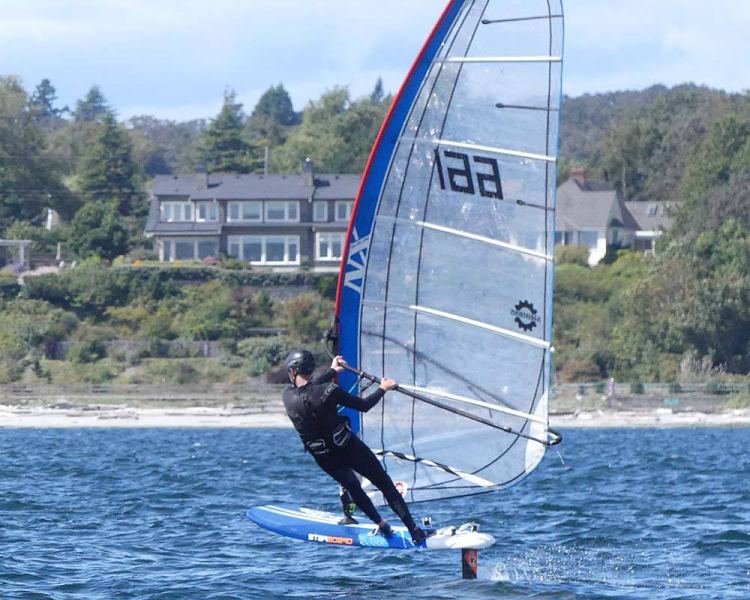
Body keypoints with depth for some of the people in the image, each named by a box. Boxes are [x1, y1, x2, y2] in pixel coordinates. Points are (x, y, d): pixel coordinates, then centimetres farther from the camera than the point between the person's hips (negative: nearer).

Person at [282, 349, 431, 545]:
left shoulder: (288, 396, -9)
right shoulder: (328, 391, -22)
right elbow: (363, 405, -12)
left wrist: (332, 371, 27)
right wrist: (383, 389, 4)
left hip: (325, 460, 4)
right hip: (349, 448, -4)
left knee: (350, 484, 31)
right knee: (385, 484, 8)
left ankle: (381, 524, 28)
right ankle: (414, 531, 5)